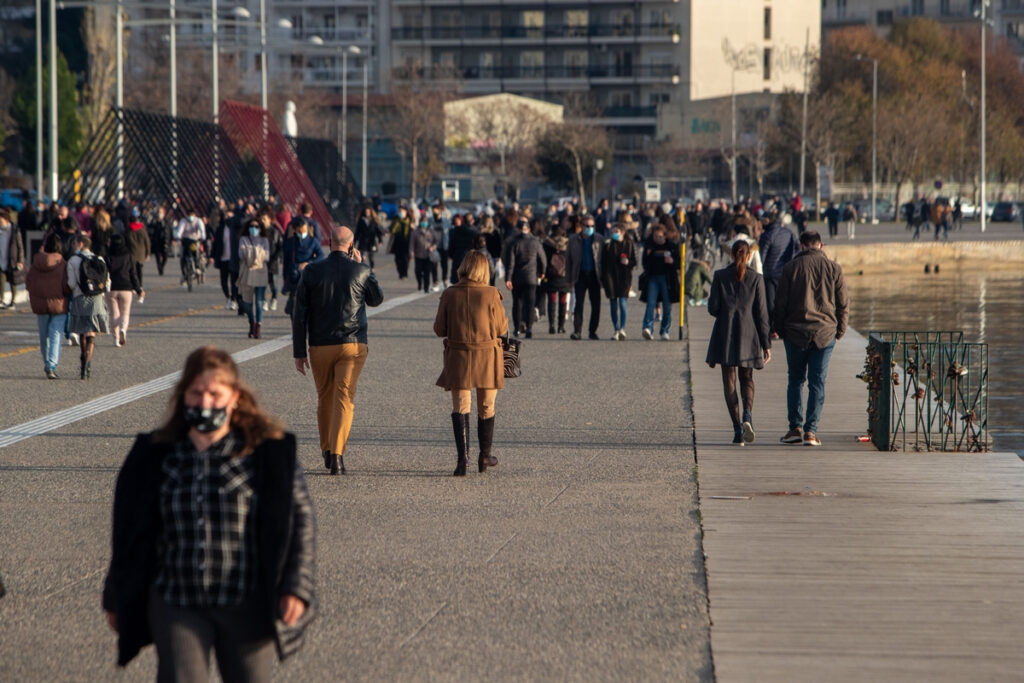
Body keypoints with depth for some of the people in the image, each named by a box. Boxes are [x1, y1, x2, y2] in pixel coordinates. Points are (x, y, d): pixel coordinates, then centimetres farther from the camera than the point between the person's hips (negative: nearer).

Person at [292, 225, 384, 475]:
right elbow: (376, 299, 15)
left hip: (320, 346, 1)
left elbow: (299, 314, -1)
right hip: (353, 344, -1)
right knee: (344, 398, -2)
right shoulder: (361, 271, -5)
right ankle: (337, 455, -14)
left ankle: (327, 451, 25)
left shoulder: (311, 271, -2)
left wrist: (299, 351, 4)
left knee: (324, 398, 16)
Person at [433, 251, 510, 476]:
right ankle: (484, 456, 27)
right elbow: (502, 328, -4)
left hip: (458, 356, 0)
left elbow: (439, 329, 0)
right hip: (487, 356, 0)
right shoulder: (491, 294, -10)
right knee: (486, 408, 15)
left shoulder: (449, 294, -6)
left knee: (460, 407, 2)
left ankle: (462, 457, -14)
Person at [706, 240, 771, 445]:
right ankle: (747, 415, -12)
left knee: (729, 380, 5)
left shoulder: (720, 276, -3)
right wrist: (766, 344, 1)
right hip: (748, 334, 1)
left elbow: (713, 308, -5)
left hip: (725, 334, -1)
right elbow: (761, 312, -2)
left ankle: (737, 427, -3)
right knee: (747, 378, 15)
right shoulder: (756, 278, -2)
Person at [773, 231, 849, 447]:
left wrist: (780, 330, 9)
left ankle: (795, 428, 6)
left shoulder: (792, 267, -2)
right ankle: (811, 431, -3)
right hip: (825, 333, 1)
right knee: (817, 383, 3)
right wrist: (839, 331, 12)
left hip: (796, 333, -1)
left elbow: (780, 303, -1)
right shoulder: (833, 268, 2)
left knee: (796, 380, 11)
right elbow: (843, 304, 4)